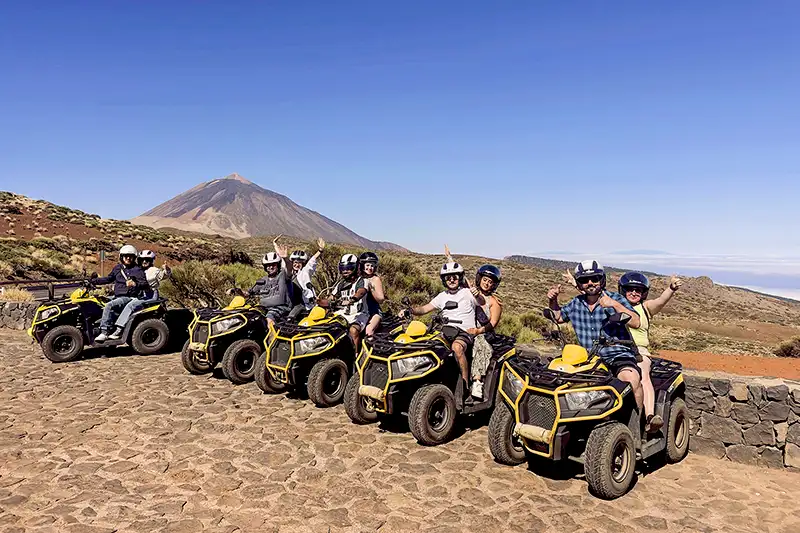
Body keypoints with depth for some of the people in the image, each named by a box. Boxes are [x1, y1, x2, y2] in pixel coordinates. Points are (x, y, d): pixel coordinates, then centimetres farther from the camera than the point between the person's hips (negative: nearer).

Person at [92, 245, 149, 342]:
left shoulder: (137, 270, -5)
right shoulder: (117, 268, 16)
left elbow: (145, 284, -15)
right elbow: (109, 278, 27)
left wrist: (135, 284, -34)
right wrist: (94, 281, 19)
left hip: (129, 297, -8)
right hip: (117, 297, 8)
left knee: (109, 306, -28)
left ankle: (104, 332, -29)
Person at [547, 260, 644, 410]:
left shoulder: (615, 299, -2)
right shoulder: (576, 303, 10)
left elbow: (636, 323, -13)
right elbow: (558, 318, 27)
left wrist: (615, 305, -25)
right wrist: (553, 301, 9)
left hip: (617, 356, -4)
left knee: (632, 379, -34)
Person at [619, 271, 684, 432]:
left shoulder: (646, 307, 16)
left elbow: (661, 301, -2)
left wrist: (671, 288, -23)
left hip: (639, 352, -1)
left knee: (643, 375, -30)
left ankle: (650, 416, -42)